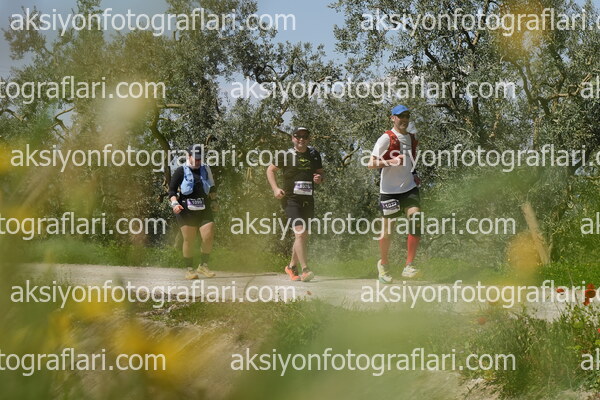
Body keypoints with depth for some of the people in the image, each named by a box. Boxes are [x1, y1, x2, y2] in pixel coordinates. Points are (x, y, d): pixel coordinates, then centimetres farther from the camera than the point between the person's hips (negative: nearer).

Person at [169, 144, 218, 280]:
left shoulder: (206, 170, 14)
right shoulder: (181, 171, 1)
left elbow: (212, 188, 28)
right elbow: (172, 190, 0)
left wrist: (213, 201, 23)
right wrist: (174, 203, -15)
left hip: (204, 210, 3)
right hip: (186, 210, -3)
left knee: (208, 237, -9)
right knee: (189, 240, -2)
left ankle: (203, 265, 8)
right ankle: (189, 269, 9)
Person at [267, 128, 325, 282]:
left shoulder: (314, 155, 11)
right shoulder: (286, 155, -1)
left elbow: (320, 172, 22)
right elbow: (270, 170, 9)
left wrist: (319, 179, -3)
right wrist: (275, 189, -4)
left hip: (308, 200, 5)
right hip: (291, 199, -5)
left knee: (304, 236, 10)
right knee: (300, 232, -19)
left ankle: (292, 266, 29)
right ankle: (305, 270, -22)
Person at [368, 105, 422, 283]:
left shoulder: (412, 138, 12)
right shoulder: (386, 138, -7)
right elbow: (371, 163, -13)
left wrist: (414, 175, 13)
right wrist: (390, 161, -27)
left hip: (409, 188, 4)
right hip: (389, 190, -4)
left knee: (416, 221, -17)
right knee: (387, 230, 3)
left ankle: (409, 266, -15)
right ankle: (383, 264, 29)